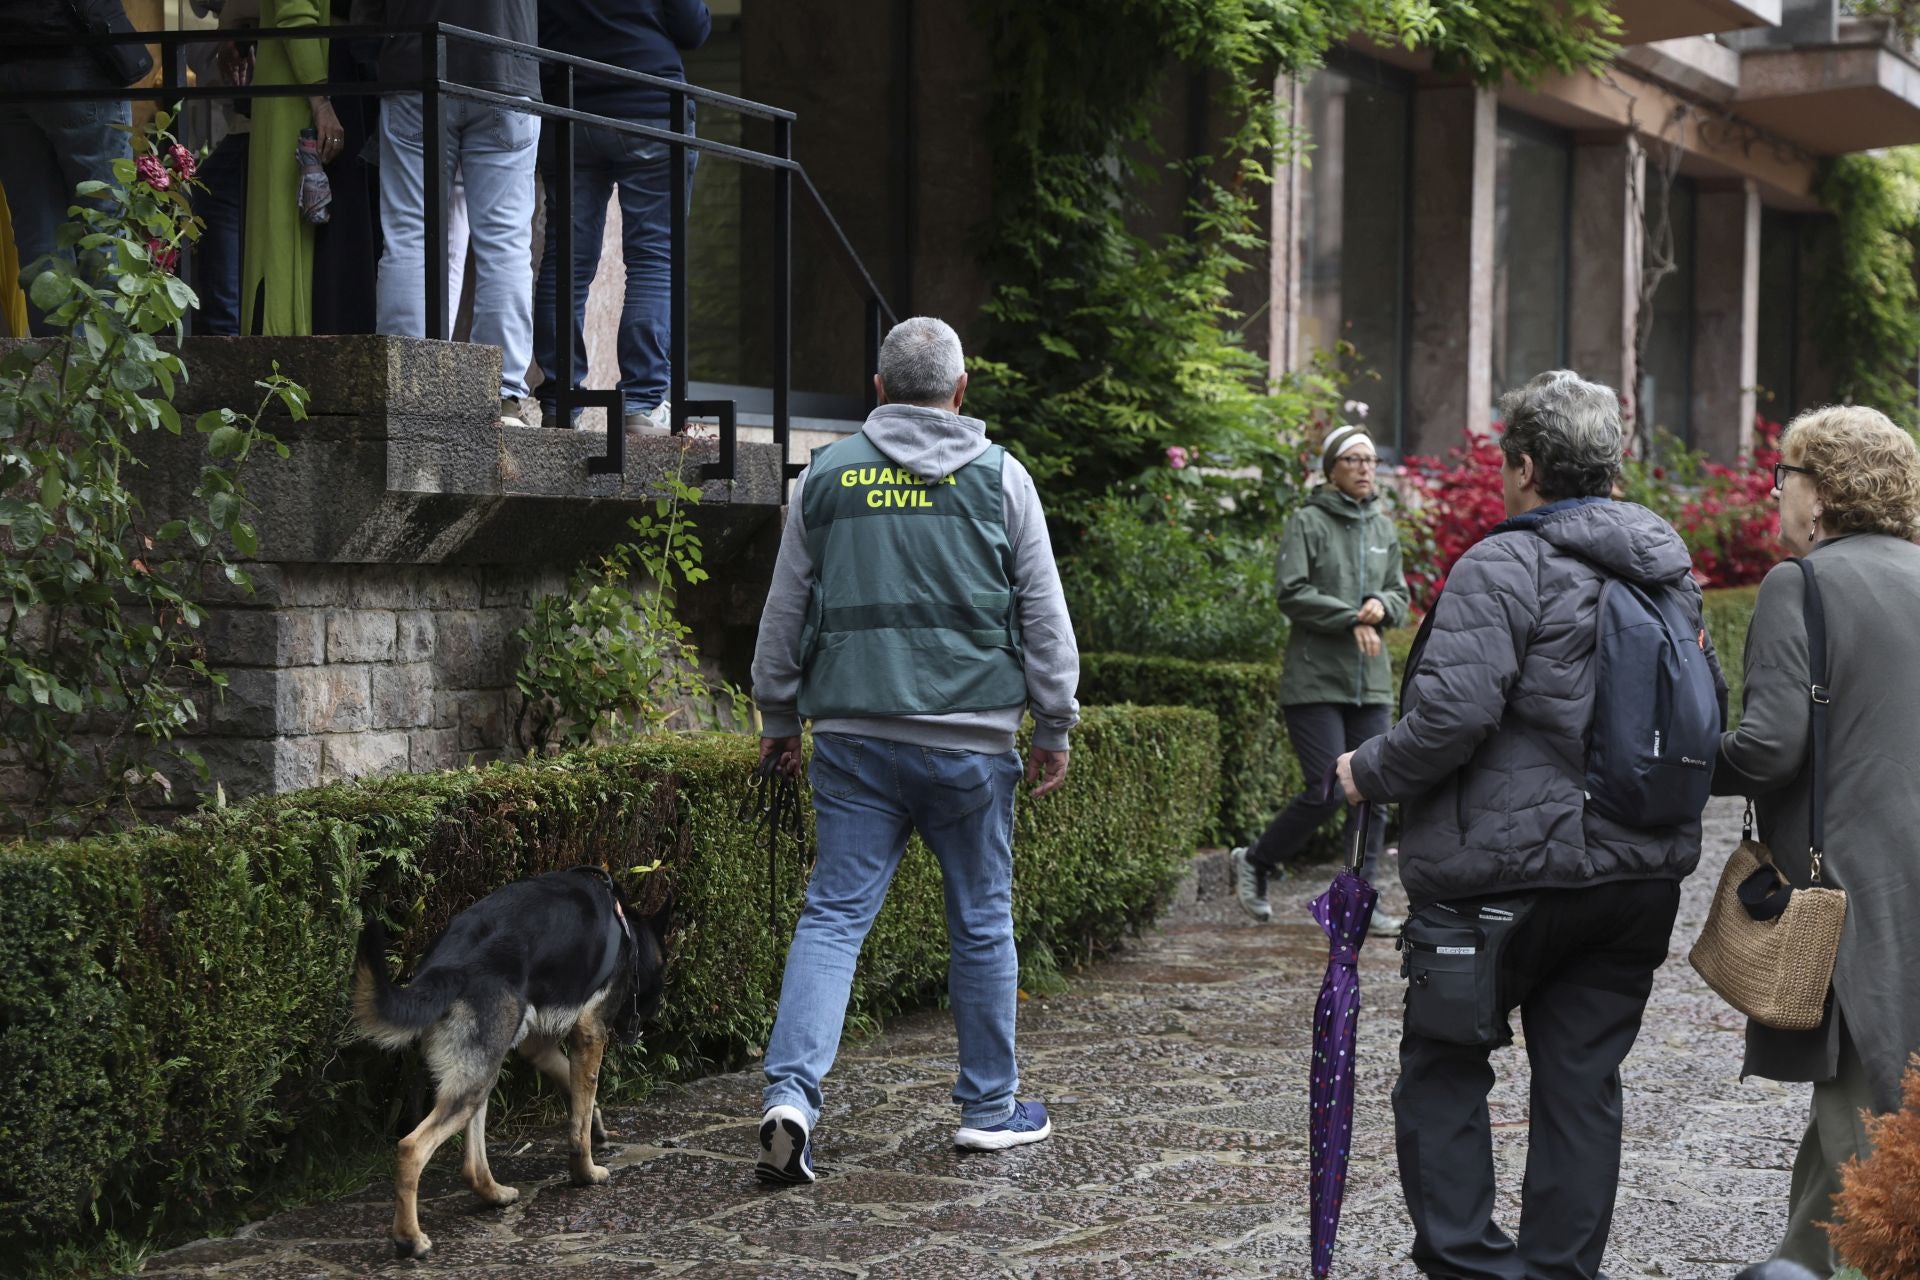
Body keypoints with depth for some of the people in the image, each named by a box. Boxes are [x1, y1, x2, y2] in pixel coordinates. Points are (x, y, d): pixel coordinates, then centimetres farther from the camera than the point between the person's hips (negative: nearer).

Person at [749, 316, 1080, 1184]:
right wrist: (1055, 727, 11)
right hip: (970, 736, -1)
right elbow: (1043, 614, 3)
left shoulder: (826, 476, 6)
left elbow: (785, 612, 11)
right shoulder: (998, 477, 1)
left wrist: (779, 716, 22)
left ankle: (790, 1090, -14)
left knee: (834, 915, 2)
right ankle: (991, 1106, 19)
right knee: (981, 922, 10)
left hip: (852, 733, 1)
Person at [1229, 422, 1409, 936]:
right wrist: (1353, 619, -14)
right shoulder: (1308, 524, -4)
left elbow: (1401, 594, 17)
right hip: (1316, 678, -6)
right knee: (1325, 792, -10)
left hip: (1372, 682, 6)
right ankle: (1255, 861, 12)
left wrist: (1381, 605, -6)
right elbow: (1293, 594, -11)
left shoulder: (1384, 528, 15)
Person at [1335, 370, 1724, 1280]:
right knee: (1584, 1079, 12)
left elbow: (1454, 712, -23)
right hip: (1643, 876, 7)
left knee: (1443, 1066, 7)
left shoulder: (1503, 566, -14)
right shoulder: (1670, 569, 10)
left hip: (1509, 866, -7)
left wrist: (1369, 773, -9)